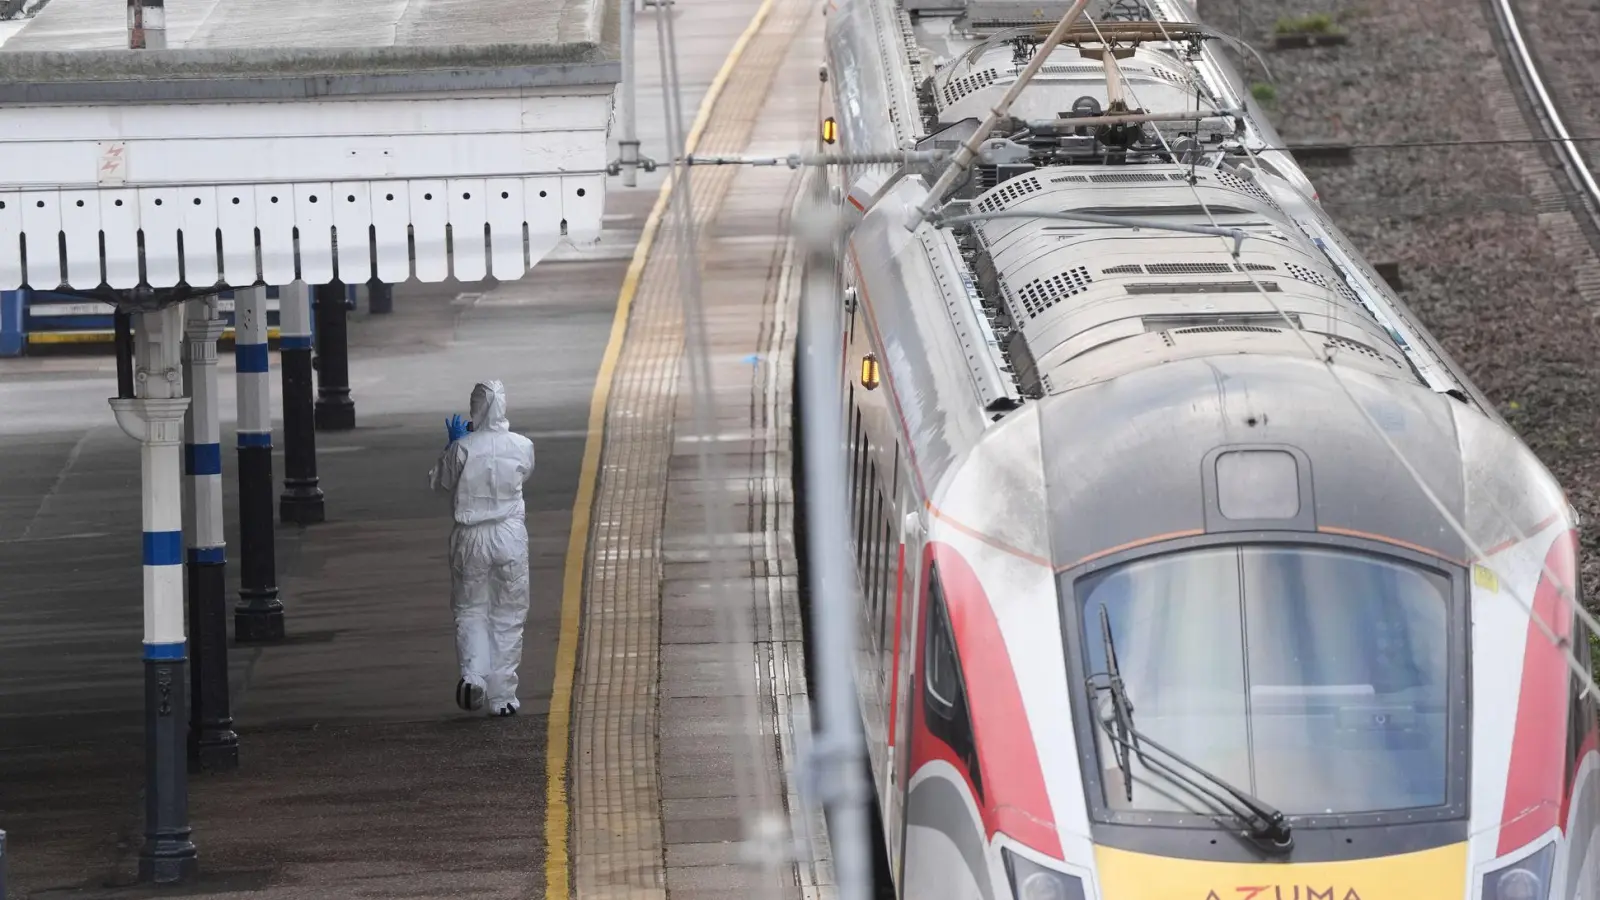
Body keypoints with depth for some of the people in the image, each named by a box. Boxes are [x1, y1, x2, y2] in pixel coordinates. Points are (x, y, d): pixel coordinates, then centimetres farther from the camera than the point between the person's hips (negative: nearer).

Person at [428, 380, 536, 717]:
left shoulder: (462, 448, -11)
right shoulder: (521, 447, -8)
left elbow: (439, 482, 4)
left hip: (471, 537, -1)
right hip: (510, 535, 1)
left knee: (470, 610, 13)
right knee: (508, 615, 10)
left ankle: (473, 673, -12)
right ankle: (502, 696, 12)